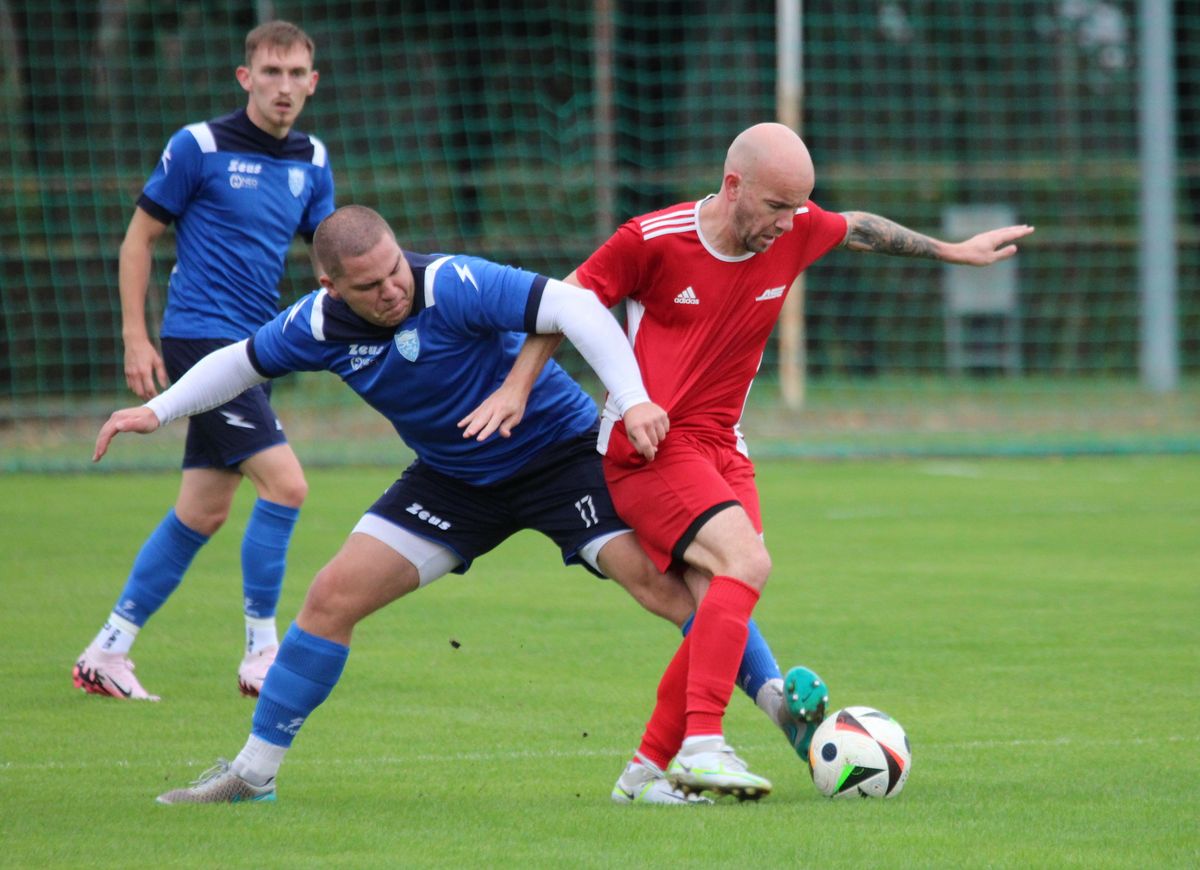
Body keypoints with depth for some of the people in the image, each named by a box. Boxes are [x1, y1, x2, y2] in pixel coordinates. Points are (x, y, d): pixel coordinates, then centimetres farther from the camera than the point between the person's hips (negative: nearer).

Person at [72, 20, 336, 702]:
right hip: (203, 338, -7)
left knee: (203, 512, 8)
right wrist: (136, 338, -7)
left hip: (254, 349, 7)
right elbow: (139, 238, -2)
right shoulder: (200, 147, -7)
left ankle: (107, 654, 16)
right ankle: (262, 653, -8)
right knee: (285, 483, -17)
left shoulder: (311, 162, 10)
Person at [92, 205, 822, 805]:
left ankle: (786, 706, -19)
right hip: (455, 477, 5)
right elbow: (244, 361, 10)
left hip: (560, 449, -5)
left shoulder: (453, 287, -29)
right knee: (335, 596, -3)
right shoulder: (319, 326, -11)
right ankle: (254, 772, 9)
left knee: (657, 578, -25)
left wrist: (633, 401, -47)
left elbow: (573, 306, -38)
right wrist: (159, 411, 2)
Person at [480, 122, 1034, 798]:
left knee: (723, 608, -8)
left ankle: (649, 766, 3)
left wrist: (953, 251, 30)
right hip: (647, 445, -6)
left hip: (721, 446, 6)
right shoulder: (653, 241, -14)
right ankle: (702, 744, -30)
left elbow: (861, 230, 22)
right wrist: (518, 386, -3)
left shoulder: (798, 232, 0)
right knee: (747, 563, -26)